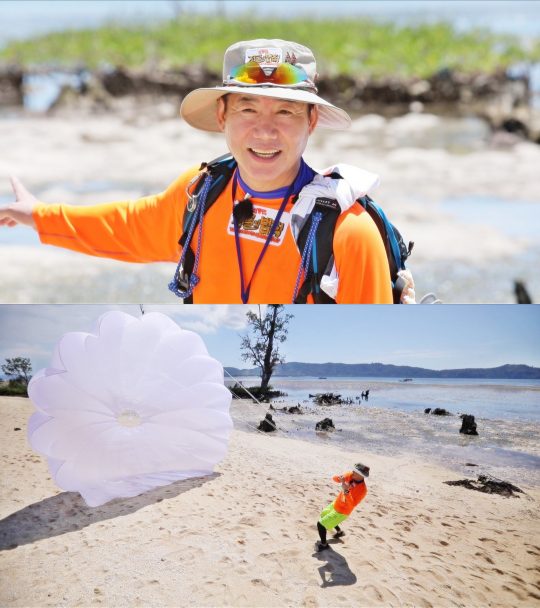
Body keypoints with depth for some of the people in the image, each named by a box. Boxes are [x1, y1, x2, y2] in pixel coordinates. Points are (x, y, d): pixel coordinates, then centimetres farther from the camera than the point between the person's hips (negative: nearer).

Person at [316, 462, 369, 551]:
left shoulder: (362, 490, -34)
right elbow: (335, 478, -9)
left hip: (341, 512, -8)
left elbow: (352, 504, -40)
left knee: (320, 524, -9)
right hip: (335, 504, 8)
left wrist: (346, 491, -49)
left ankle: (323, 544, 17)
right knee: (323, 514, 34)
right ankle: (339, 531, 53)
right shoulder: (350, 475, -15)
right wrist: (339, 478, -32)